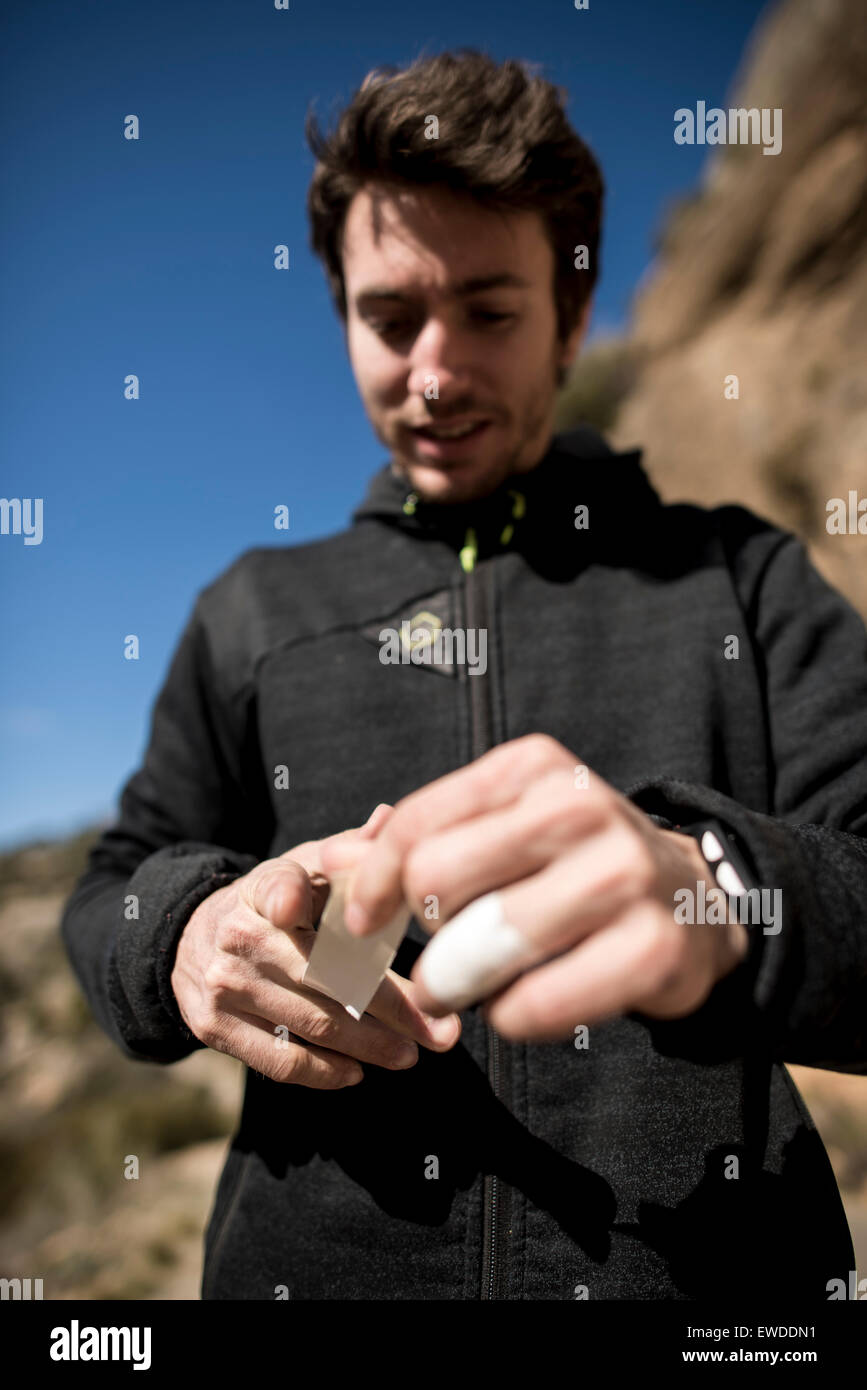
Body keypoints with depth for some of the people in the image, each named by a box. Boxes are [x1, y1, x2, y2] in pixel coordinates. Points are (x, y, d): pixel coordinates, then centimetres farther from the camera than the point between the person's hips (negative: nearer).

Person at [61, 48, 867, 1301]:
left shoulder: (742, 579, -1)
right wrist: (187, 927, -15)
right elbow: (116, 891, 9)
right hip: (312, 1259, 2)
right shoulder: (254, 611, 6)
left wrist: (715, 894, -32)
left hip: (703, 1261, -1)